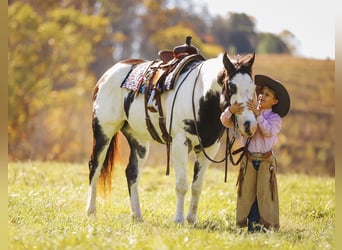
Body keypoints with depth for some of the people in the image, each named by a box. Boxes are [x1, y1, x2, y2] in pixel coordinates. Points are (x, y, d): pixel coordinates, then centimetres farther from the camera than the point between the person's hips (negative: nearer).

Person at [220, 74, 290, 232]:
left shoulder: (275, 118, -1)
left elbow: (268, 131, -20)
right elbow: (225, 122, 0)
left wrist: (258, 114, -29)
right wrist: (230, 111, -22)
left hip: (266, 160, -3)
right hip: (248, 159, 3)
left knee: (264, 192, -4)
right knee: (247, 191, 3)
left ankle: (265, 223, 1)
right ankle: (251, 223, 7)